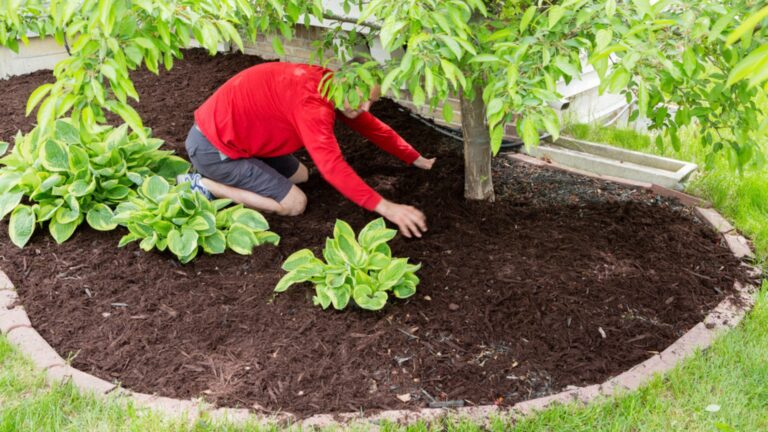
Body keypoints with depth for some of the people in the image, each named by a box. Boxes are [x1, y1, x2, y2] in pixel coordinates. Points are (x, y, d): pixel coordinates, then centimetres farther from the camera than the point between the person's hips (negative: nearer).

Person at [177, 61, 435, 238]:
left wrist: (417, 160, 15)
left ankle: (223, 176, 15)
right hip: (212, 146, -10)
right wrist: (385, 208, -38)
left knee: (300, 176, 19)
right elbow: (332, 167, -37)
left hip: (233, 132, 10)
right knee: (294, 203, -9)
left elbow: (372, 127, 14)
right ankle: (204, 186, -4)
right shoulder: (311, 101, -29)